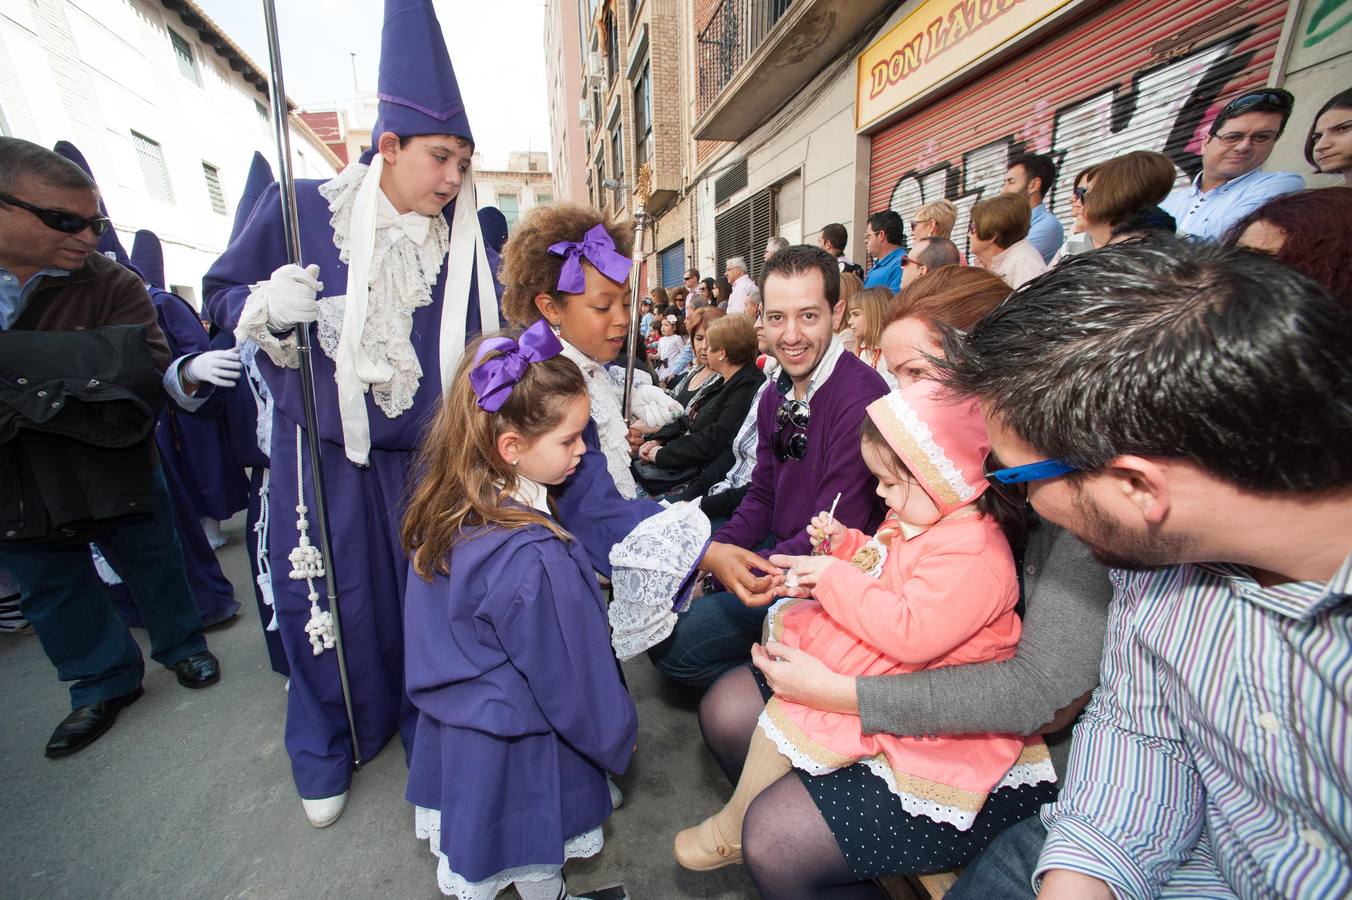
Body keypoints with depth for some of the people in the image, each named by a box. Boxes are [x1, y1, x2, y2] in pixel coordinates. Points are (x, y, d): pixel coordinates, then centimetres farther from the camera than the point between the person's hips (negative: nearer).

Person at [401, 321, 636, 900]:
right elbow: (572, 680, -24)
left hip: (449, 727, 7)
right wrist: (620, 737, -6)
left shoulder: (444, 509, -13)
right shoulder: (534, 560, -37)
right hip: (515, 753, -7)